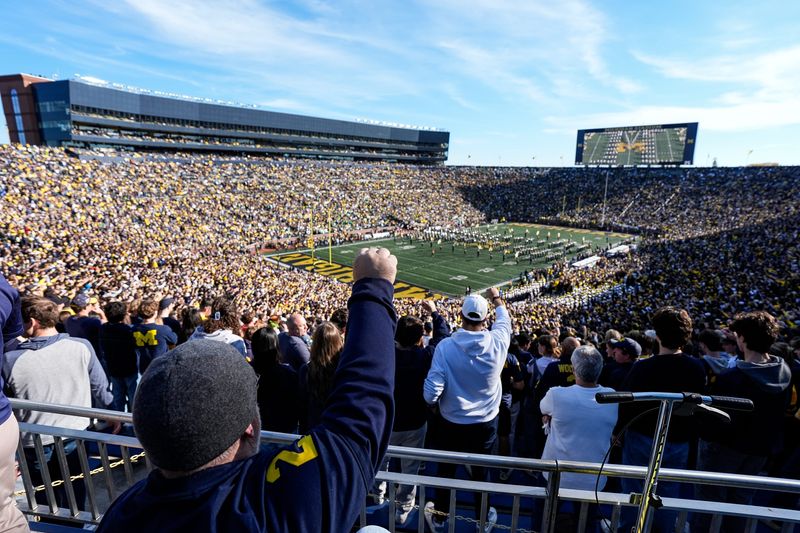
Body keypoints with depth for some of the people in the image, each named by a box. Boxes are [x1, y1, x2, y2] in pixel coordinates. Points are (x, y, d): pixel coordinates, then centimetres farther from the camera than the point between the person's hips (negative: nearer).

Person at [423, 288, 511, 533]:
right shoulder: (497, 341, -17)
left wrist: (432, 400, 1)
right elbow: (504, 322, 8)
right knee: (482, 472, 22)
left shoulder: (445, 346, -22)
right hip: (486, 423, 1)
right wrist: (497, 300, 25)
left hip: (451, 423, -1)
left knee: (445, 470, 21)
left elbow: (431, 394, -22)